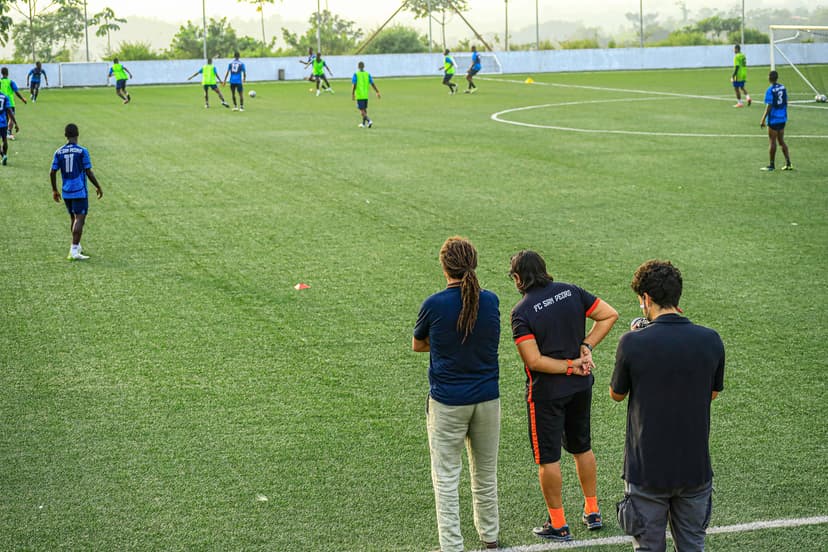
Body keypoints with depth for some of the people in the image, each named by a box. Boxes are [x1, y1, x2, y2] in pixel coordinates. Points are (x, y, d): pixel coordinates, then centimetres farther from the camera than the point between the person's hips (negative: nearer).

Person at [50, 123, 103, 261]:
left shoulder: (59, 152, 2)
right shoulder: (82, 151, -10)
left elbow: (52, 173, 2)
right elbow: (88, 172, -10)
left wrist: (54, 190, 16)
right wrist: (98, 187, 2)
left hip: (66, 192, 5)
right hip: (80, 191, -5)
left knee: (73, 218, 20)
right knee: (79, 219, -5)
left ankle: (76, 246, 32)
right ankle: (74, 251, -13)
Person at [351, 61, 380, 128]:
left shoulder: (356, 74, -8)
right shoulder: (367, 74, 3)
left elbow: (354, 85, -13)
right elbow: (372, 84, 2)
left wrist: (352, 94, -8)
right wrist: (377, 92, 7)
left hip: (359, 96, -5)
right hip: (366, 95, 5)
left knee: (362, 111, -4)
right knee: (364, 110, 18)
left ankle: (369, 121, -23)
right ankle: (364, 123, 26)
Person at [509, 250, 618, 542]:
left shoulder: (521, 312, -17)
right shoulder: (571, 292, -3)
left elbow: (534, 361, -22)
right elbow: (609, 314, -1)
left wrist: (571, 365, -13)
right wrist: (586, 346, -5)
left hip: (546, 393, -6)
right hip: (581, 386, 6)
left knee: (548, 458, 7)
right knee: (582, 447, 22)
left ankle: (558, 525, 15)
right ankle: (592, 512, 32)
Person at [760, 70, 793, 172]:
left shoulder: (770, 90, -16)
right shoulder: (783, 87, 5)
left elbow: (769, 106, -18)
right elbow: (786, 103, 11)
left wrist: (763, 120, -14)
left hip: (773, 119, -7)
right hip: (782, 118, 7)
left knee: (772, 142, 2)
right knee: (781, 141, 13)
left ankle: (772, 165, 8)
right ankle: (788, 163, 8)